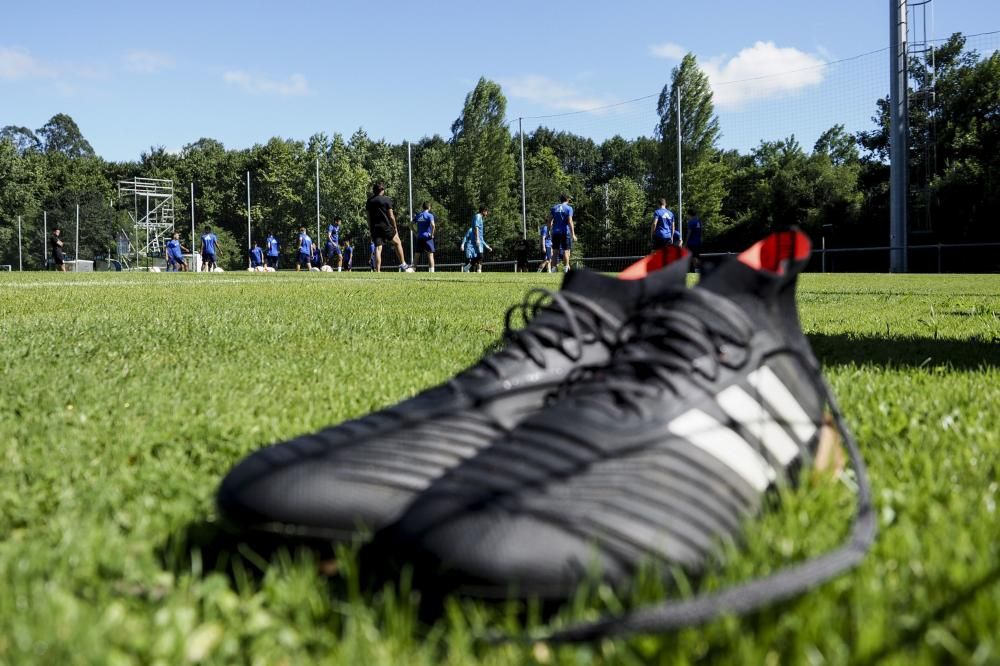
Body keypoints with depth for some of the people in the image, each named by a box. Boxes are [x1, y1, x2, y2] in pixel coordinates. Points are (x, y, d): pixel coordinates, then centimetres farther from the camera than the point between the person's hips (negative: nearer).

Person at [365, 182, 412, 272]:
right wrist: (395, 228, 3)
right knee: (397, 242, 13)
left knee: (378, 248, 1)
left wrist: (370, 230, 18)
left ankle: (377, 271, -6)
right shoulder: (386, 200, -2)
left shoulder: (369, 201, 12)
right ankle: (403, 264, 11)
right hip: (385, 226, -4)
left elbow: (368, 217, 13)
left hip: (374, 228, 4)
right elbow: (391, 216, -4)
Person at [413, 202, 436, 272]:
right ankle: (431, 270, -12)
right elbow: (433, 225, -20)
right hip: (427, 237, -5)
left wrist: (416, 233, 13)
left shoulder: (418, 215, 12)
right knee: (430, 254, -4)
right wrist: (432, 234, -10)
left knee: (417, 254, 11)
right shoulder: (429, 215, -5)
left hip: (419, 237, 5)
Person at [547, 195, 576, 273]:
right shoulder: (569, 208, -2)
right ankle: (566, 268, -3)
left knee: (556, 251, 8)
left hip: (555, 232, 4)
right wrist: (573, 234, -12)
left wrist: (549, 231, 11)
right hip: (565, 232, -4)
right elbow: (570, 222, -11)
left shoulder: (554, 208, 11)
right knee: (566, 250, 0)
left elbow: (550, 220, 7)